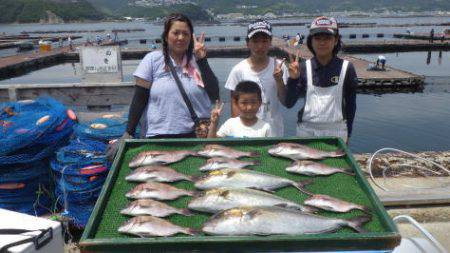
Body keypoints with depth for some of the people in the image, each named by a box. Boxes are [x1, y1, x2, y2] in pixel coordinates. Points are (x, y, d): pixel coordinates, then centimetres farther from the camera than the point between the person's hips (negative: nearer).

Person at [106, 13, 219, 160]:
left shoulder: (197, 61, 4)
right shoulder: (152, 60, -1)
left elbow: (214, 95, -5)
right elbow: (139, 100, -1)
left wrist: (202, 60, -8)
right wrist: (129, 134, -5)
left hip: (197, 135, 2)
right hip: (160, 136, -2)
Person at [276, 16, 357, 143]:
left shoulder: (346, 68, -4)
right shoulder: (303, 67, -2)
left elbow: (351, 104, 5)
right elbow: (288, 103, -5)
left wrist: (347, 133, 7)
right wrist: (293, 78, -19)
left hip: (336, 131, 0)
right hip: (307, 130, 1)